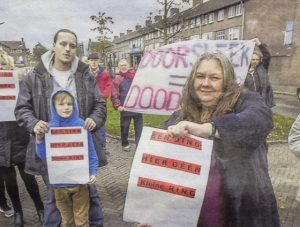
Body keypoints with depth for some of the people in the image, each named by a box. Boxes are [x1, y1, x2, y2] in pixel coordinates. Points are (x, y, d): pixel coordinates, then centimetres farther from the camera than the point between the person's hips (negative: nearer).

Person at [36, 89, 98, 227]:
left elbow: (90, 152, -5)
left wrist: (93, 172, -11)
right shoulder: (49, 128, -7)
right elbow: (44, 156, -4)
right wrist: (39, 139, -18)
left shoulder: (81, 125, -11)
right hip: (59, 182, 2)